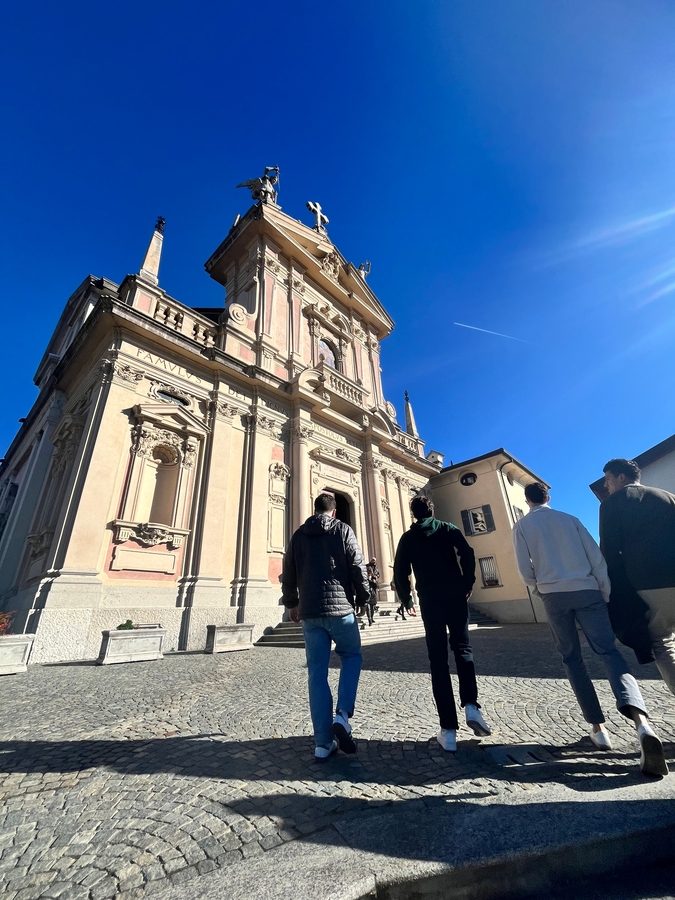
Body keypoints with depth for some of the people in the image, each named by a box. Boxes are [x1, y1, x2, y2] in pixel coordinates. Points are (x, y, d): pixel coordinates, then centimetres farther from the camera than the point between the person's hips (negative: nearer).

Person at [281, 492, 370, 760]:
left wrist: (292, 603, 25)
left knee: (316, 673, 10)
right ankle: (343, 715, 2)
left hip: (309, 612, 3)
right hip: (340, 608, -2)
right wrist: (362, 598, 9)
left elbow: (288, 574, 11)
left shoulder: (298, 535, 9)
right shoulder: (343, 530, -2)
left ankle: (323, 742, 12)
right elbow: (358, 567, -6)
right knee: (352, 656, 19)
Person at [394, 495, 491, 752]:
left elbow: (400, 572, 2)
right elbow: (467, 554, -7)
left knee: (438, 660, 5)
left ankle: (448, 730, 4)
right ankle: (471, 706, -2)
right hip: (455, 596, 1)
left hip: (430, 601, 0)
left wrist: (406, 599, 14)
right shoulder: (448, 529, 7)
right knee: (463, 649, 16)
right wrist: (468, 584, 4)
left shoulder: (408, 538, 7)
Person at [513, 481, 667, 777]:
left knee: (572, 659, 13)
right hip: (587, 590, 2)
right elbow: (596, 556, 7)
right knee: (608, 651, -1)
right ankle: (642, 723, -22)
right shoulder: (569, 519, 12)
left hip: (554, 595, -1)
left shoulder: (522, 526, 5)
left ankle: (597, 727, 12)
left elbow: (525, 569, -1)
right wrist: (606, 593, 11)